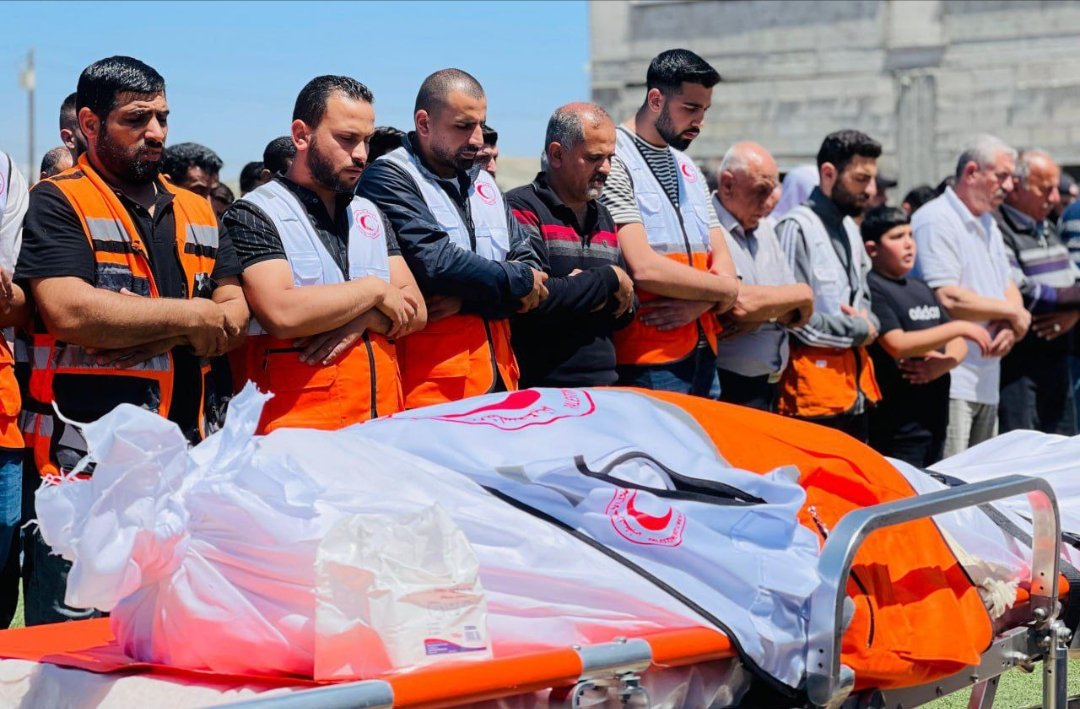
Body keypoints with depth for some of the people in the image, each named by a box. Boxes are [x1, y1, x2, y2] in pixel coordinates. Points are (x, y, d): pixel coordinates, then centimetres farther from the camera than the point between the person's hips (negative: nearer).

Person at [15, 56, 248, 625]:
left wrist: (149, 340, -10)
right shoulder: (58, 204, -1)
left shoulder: (196, 212, 18)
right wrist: (187, 315, -9)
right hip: (86, 466, -6)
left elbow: (235, 315, 9)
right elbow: (69, 311, -17)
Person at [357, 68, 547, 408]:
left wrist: (467, 299, -10)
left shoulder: (483, 184, 17)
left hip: (498, 376, 7)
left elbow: (530, 264, 8)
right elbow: (434, 262, -18)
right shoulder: (389, 178, -6)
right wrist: (519, 280, -5)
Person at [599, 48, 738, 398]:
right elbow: (644, 269, -19)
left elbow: (722, 262, 14)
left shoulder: (688, 169, 20)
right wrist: (724, 288, -5)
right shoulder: (615, 161, -9)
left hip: (703, 356, 8)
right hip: (646, 364, -8)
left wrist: (698, 303, -10)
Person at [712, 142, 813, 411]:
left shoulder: (764, 230, 16)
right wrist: (802, 294, -4)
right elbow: (736, 304, -22)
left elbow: (799, 314, 12)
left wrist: (762, 312, -12)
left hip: (770, 386, 8)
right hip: (727, 388, -8)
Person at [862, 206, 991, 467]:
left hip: (934, 418, 8)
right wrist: (957, 327, -15)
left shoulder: (921, 289, 16)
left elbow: (958, 345, 15)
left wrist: (944, 364, -9)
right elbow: (897, 345, -21)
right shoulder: (872, 289, -10)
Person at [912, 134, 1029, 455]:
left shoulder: (988, 224, 20)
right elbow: (947, 299, -22)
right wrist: (1012, 312, -9)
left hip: (988, 381, 10)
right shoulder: (936, 221, -12)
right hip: (951, 379, -10)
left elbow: (1009, 288, 20)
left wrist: (1010, 325, -4)